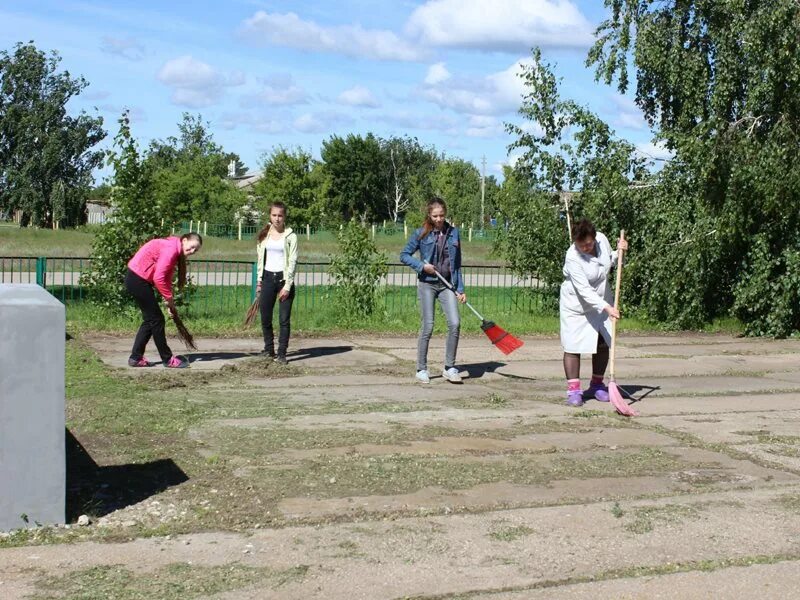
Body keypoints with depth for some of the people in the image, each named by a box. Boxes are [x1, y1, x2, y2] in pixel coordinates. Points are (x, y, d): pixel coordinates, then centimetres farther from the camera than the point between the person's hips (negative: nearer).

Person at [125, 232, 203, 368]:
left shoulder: (175, 251, 13)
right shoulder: (171, 248, -18)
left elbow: (166, 278, 13)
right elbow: (159, 278, -22)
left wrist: (169, 302, 6)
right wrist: (169, 298, -13)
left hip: (137, 279, 10)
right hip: (137, 280, -10)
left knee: (150, 319, 14)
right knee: (157, 319, -3)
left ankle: (136, 358, 18)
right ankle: (168, 359, 5)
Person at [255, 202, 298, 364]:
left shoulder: (290, 236, -4)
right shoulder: (264, 234, 8)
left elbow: (293, 261, -8)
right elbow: (260, 259, 14)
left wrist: (287, 285, -13)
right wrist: (259, 281, 9)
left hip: (283, 278, -4)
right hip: (268, 278, 4)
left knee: (284, 319, -3)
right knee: (265, 318, 7)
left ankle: (281, 353, 2)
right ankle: (269, 349, 22)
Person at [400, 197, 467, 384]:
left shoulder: (453, 233, 6)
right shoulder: (421, 234, -2)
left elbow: (457, 264, 11)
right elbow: (404, 255, 1)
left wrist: (460, 289, 7)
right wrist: (421, 265, -14)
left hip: (447, 285, 3)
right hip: (427, 284, -3)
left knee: (455, 323, -10)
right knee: (428, 327, -4)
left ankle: (449, 368, 2)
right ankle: (421, 370, 9)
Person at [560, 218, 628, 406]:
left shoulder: (602, 239, -11)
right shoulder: (573, 258, -28)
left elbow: (609, 263, 11)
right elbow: (584, 291, -33)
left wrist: (618, 252, -9)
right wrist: (606, 307, -39)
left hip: (602, 302, 6)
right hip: (577, 306, -6)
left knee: (603, 344, 11)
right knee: (573, 346, -7)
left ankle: (597, 385, 26)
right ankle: (573, 389, 0)